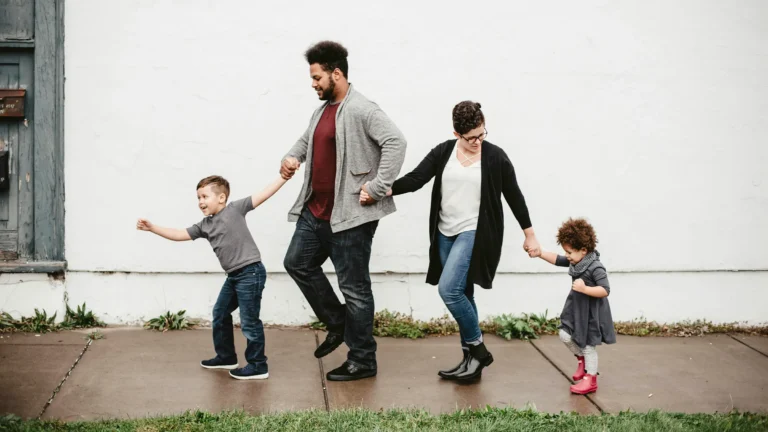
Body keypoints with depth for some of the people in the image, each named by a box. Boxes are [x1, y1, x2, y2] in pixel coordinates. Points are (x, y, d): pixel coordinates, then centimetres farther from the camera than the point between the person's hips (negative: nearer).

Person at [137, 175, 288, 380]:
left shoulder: (234, 209, -8)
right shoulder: (204, 226, 11)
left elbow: (263, 195, -11)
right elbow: (179, 235, 13)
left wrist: (283, 177, -17)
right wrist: (152, 228, 6)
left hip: (250, 272, -9)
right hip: (234, 276, 9)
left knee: (249, 320, -4)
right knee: (220, 314, 20)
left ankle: (258, 366, 7)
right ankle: (226, 357, 36)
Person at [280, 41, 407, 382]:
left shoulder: (361, 110, -16)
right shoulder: (323, 110, 14)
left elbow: (395, 142, -26)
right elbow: (307, 139, 31)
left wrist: (377, 187, -26)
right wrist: (292, 157, 11)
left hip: (350, 215, -10)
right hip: (316, 210, 10)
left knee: (353, 286, -2)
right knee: (298, 263, 17)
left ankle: (363, 361, 10)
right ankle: (337, 323, 30)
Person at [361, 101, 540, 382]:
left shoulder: (495, 157, -5)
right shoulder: (443, 152, 3)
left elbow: (514, 196, 2)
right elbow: (415, 179, -4)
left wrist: (530, 235, 8)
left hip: (475, 233, -5)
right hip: (445, 234, 5)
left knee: (449, 288, -18)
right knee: (461, 295, 9)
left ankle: (477, 349, -1)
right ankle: (471, 359, 19)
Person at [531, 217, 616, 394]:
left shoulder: (596, 267, -25)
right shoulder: (575, 262, 0)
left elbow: (605, 290, -27)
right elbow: (557, 260, 10)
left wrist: (585, 289, -36)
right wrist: (540, 253, -2)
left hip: (591, 313, -8)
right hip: (576, 309, 8)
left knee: (588, 345, 2)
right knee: (565, 335, 5)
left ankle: (590, 379, 17)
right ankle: (582, 359, 31)